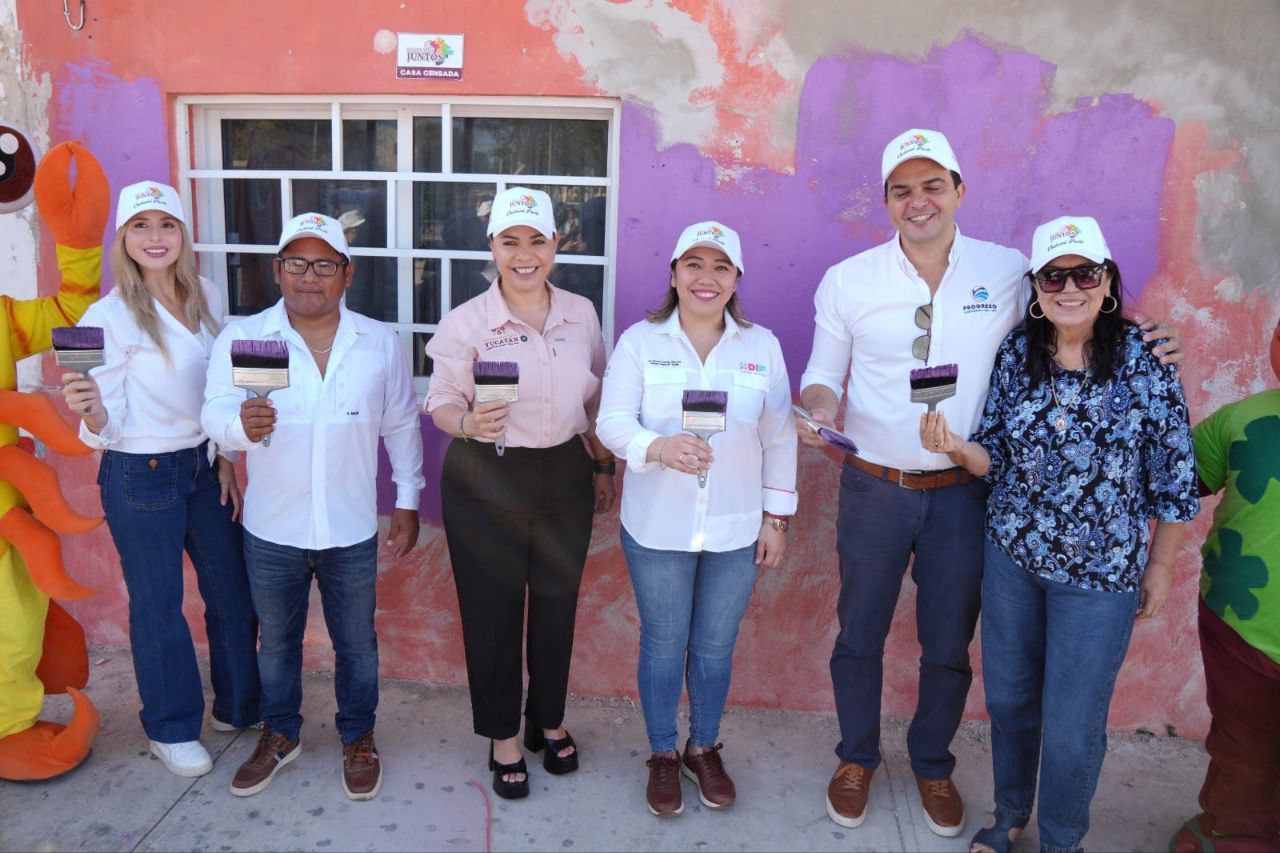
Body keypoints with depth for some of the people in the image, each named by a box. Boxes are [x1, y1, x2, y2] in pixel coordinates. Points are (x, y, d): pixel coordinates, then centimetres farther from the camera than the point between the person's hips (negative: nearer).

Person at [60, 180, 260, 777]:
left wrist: (226, 457, 8)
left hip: (204, 465, 5)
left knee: (233, 590, 13)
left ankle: (239, 707, 35)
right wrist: (91, 410, -35)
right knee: (158, 604, 9)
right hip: (140, 476, -5)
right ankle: (171, 729, 31)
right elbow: (106, 430, -13)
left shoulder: (207, 297, 1)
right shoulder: (109, 317, -14)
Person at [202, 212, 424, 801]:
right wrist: (242, 423, -38)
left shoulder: (380, 343, -3)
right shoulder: (240, 338, -7)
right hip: (271, 531, 0)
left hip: (352, 531, 0)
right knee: (277, 640, 20)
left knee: (356, 642, 15)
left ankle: (358, 738, 37)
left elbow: (401, 425, 4)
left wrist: (407, 500, 4)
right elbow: (215, 414, -14)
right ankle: (280, 735, 42)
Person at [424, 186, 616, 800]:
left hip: (565, 478, 3)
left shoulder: (581, 314, 2)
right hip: (486, 485, -3)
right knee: (493, 608, 7)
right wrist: (468, 421, -28)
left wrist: (604, 466, 14)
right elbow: (441, 402, -6)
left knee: (557, 602, 12)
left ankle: (549, 721, 36)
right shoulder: (466, 321, -8)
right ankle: (503, 736, 28)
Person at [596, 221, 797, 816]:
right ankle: (662, 755, 33)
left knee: (715, 646, 13)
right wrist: (659, 448, -29)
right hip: (657, 528, -1)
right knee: (663, 644, 11)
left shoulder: (762, 346, 2)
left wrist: (777, 519, 4)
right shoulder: (640, 341, -3)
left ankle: (704, 749, 37)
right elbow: (613, 421, -9)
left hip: (737, 531, 2)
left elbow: (779, 439, 5)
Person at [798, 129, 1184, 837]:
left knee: (949, 648, 16)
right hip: (873, 491, 0)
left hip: (963, 494, 1)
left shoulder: (1008, 271, -3)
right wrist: (816, 410, -21)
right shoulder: (846, 281, -5)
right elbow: (823, 374, 2)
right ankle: (857, 758, 39)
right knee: (859, 637, 15)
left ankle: (933, 764, 41)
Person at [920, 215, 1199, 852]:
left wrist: (1160, 566, 1)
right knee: (1008, 697, 18)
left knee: (1073, 726, 7)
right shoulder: (1014, 354, -4)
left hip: (1099, 573, -3)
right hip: (1011, 556, 3)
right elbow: (995, 456, 1)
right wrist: (955, 447, -20)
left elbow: (1173, 475, -4)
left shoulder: (1145, 361, -11)